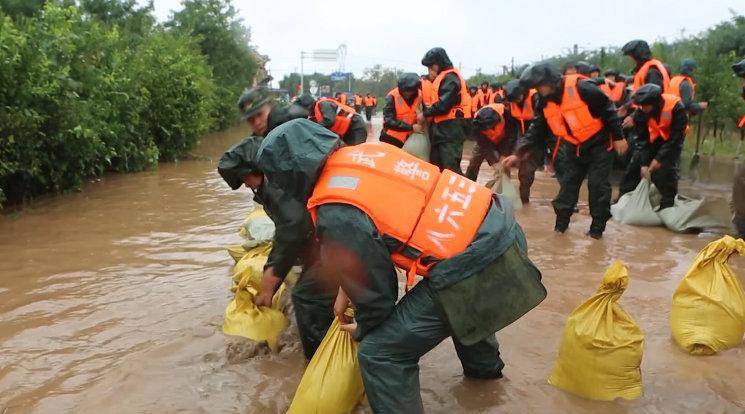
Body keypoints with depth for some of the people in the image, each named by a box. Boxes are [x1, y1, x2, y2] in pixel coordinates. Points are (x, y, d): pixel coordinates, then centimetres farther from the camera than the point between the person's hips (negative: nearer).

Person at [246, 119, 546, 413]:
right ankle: (484, 365, 65)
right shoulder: (362, 153, 8)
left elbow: (375, 288, -3)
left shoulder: (336, 217, -16)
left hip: (472, 266, -9)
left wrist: (363, 330, 19)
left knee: (380, 353, 1)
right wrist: (346, 291, 28)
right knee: (460, 305, 39)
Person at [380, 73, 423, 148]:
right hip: (391, 139, -4)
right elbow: (389, 121, -19)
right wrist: (411, 127, -22)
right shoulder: (392, 97, -15)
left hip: (409, 139, 4)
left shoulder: (419, 95, -3)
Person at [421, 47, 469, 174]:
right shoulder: (442, 78, 21)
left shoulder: (451, 78, -11)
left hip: (450, 129, -10)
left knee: (450, 168, -13)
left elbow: (443, 105, -20)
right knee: (436, 167, 12)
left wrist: (425, 113, -8)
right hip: (441, 129, 10)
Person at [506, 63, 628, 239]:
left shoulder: (581, 88, -25)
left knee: (598, 186, -2)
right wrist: (519, 154, -5)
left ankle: (597, 227, 10)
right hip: (573, 147, 6)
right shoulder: (545, 103, -4)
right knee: (567, 185, 7)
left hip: (599, 144, -6)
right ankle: (561, 223, 17)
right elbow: (536, 130, 2)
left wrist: (618, 137, -13)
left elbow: (608, 109, -18)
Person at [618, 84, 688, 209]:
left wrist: (659, 158, -30)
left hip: (673, 139, -3)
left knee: (668, 170, -18)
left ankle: (668, 205, -5)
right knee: (635, 166, -1)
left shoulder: (676, 107, -34)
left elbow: (676, 136, -28)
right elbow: (642, 139, -17)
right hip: (653, 138, 3)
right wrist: (644, 164, -24)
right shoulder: (641, 111, -24)